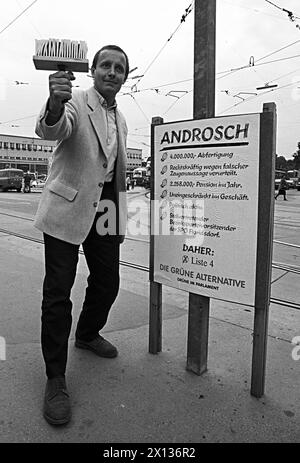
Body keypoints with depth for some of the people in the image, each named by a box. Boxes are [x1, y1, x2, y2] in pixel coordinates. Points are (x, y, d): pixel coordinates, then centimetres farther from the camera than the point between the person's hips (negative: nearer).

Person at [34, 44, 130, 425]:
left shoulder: (120, 120, 17)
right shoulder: (75, 102, -4)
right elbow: (50, 129, -26)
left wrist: (120, 218, 18)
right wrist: (54, 104, -49)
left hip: (105, 209, 7)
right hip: (68, 206, -6)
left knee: (107, 282, 11)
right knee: (58, 291, -5)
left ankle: (87, 335, 38)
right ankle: (55, 378, 8)